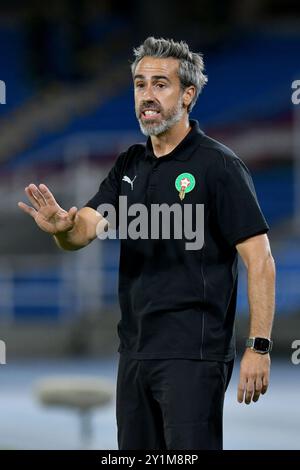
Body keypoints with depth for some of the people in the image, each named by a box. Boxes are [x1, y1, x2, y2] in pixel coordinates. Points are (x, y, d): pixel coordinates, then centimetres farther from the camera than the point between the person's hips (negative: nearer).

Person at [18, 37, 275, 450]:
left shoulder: (218, 165, -9)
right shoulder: (129, 165, 12)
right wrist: (61, 225, -22)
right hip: (135, 352, 7)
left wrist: (259, 346, -18)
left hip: (193, 354, -7)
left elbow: (259, 259, -12)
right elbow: (83, 231, 3)